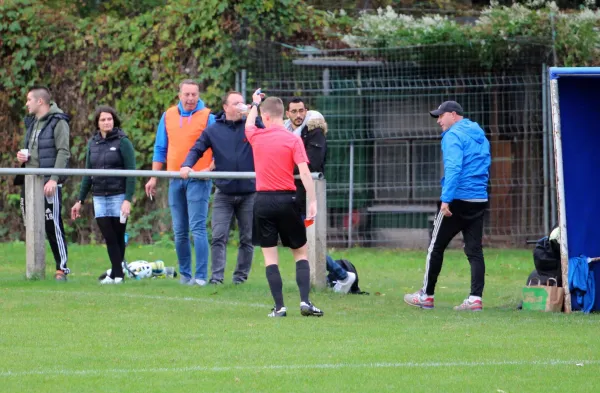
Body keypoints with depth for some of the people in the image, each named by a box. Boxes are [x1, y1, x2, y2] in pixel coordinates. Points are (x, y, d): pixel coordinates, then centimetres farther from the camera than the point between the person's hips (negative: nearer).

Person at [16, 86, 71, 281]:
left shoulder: (58, 122, -7)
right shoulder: (31, 123, 18)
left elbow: (63, 153, -14)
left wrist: (54, 179, -22)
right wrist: (21, 155, 5)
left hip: (49, 183, -8)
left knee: (53, 226, -9)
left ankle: (62, 268, -5)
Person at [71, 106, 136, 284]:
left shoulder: (122, 142, -3)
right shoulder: (93, 143, 11)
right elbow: (88, 174, 17)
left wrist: (128, 199, -15)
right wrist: (80, 201, 15)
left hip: (118, 196, -4)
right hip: (99, 197, 4)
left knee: (118, 236, 0)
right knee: (109, 236, -2)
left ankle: (116, 274, 4)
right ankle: (117, 273, -3)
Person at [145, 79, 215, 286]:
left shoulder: (207, 117, -2)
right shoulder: (168, 116, 11)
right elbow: (160, 148, 16)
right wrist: (154, 177, 11)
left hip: (198, 179, -5)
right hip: (175, 180, 5)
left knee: (197, 229, -13)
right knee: (179, 232, 8)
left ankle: (200, 276, -13)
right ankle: (185, 274, 17)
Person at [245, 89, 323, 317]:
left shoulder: (256, 137, 2)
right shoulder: (293, 140, -5)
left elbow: (249, 124, 27)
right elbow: (304, 172, -13)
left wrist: (255, 104, 45)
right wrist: (312, 201, -12)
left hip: (263, 201, 1)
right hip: (286, 200, -1)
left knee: (269, 255, 5)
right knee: (301, 252, 11)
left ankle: (279, 307, -3)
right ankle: (305, 301, -3)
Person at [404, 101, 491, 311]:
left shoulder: (453, 136, -9)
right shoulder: (480, 136, 17)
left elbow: (453, 168, -21)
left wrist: (446, 199, -25)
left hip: (458, 199, -7)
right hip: (479, 199, 7)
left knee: (436, 247, 4)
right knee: (474, 250, 4)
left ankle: (426, 296, 9)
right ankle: (476, 298, -6)